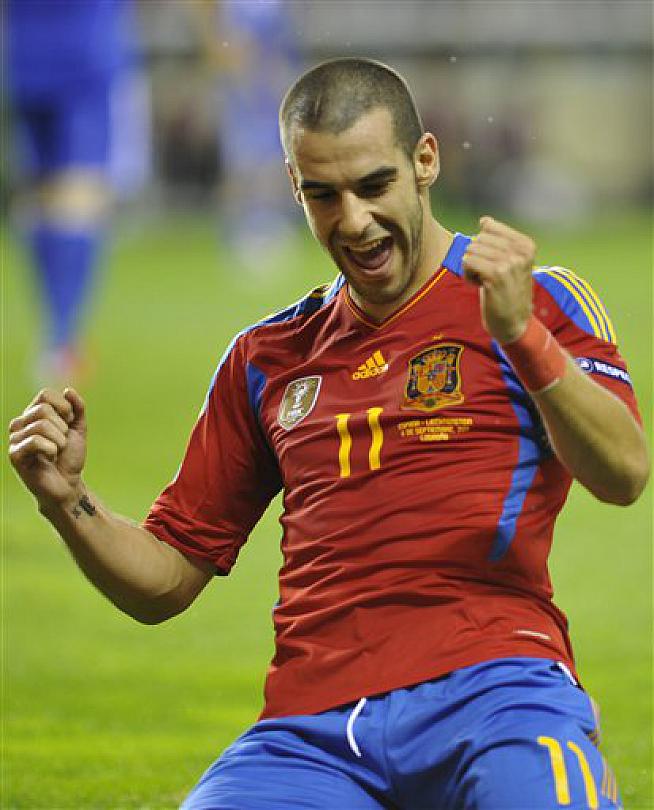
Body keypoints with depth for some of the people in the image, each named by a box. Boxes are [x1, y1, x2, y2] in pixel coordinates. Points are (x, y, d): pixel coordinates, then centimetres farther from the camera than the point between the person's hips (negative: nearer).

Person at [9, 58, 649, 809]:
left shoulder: (534, 300, 11)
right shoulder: (268, 358, 23)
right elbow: (164, 580, 25)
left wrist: (522, 334, -20)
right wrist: (67, 501, 6)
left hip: (488, 686, -4)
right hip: (314, 731, 4)